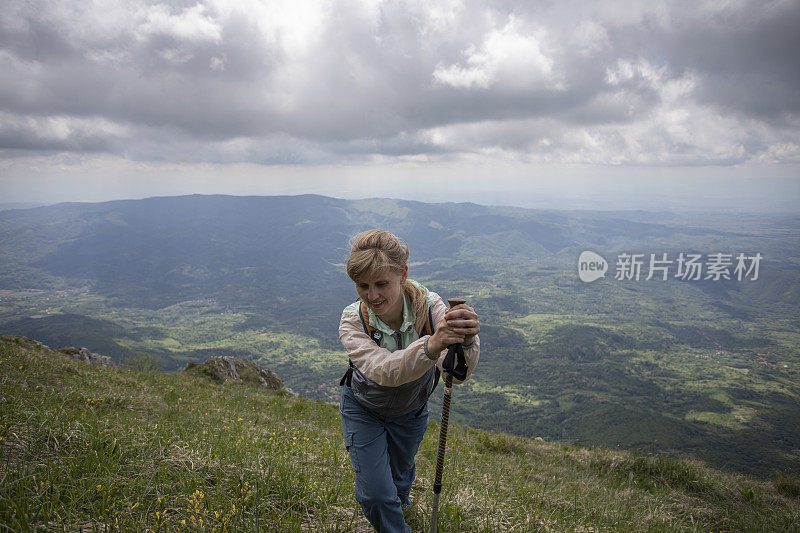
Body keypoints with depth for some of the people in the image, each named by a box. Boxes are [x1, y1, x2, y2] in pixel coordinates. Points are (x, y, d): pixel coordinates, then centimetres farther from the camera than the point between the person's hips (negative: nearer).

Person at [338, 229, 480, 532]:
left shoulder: (429, 306, -31)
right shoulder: (352, 321, -31)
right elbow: (383, 371, -49)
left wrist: (466, 342, -68)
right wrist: (431, 346, -68)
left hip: (411, 410, 2)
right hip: (363, 409, -1)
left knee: (400, 475, 25)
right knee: (375, 495, -4)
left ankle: (397, 500, 62)